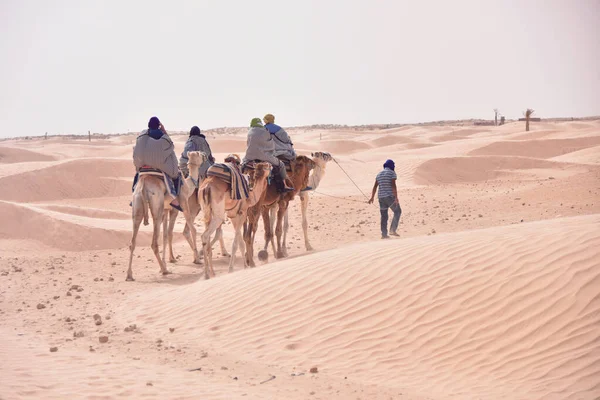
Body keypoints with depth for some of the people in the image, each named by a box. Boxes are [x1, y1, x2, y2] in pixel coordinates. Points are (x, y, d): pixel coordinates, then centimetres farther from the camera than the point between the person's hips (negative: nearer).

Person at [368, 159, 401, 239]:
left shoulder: (379, 174, 13)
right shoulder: (392, 173, -6)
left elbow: (375, 186, 11)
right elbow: (393, 185, -17)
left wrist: (372, 197, 17)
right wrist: (396, 197, -20)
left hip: (381, 197, 6)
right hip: (390, 196, -6)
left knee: (384, 216, 11)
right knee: (397, 211, 11)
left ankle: (384, 234, 8)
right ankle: (393, 230, 1)